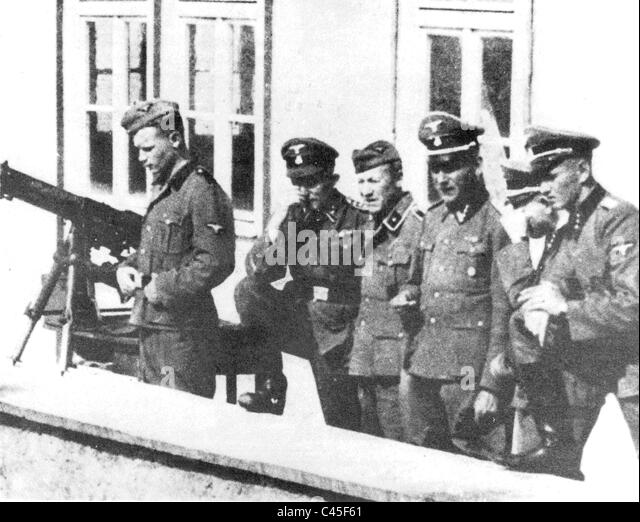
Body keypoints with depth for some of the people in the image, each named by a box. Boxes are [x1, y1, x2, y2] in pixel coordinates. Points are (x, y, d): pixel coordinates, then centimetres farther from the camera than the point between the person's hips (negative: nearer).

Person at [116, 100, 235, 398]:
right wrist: (127, 268, 7)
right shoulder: (163, 191, 17)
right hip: (151, 327, 10)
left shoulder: (202, 192, -14)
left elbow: (216, 263, -22)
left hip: (183, 331, -10)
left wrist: (163, 288, -18)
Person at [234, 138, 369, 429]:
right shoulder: (293, 216, 3)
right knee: (248, 291, -18)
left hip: (337, 330, -4)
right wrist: (271, 239, -21)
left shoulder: (357, 221, -10)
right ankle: (271, 389, -12)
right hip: (300, 321, 4)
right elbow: (259, 273, -2)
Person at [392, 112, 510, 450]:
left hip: (465, 370, -7)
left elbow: (504, 304, -11)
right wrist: (409, 294, 4)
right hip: (420, 362, 7)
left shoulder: (496, 222, -9)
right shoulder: (432, 219, 14)